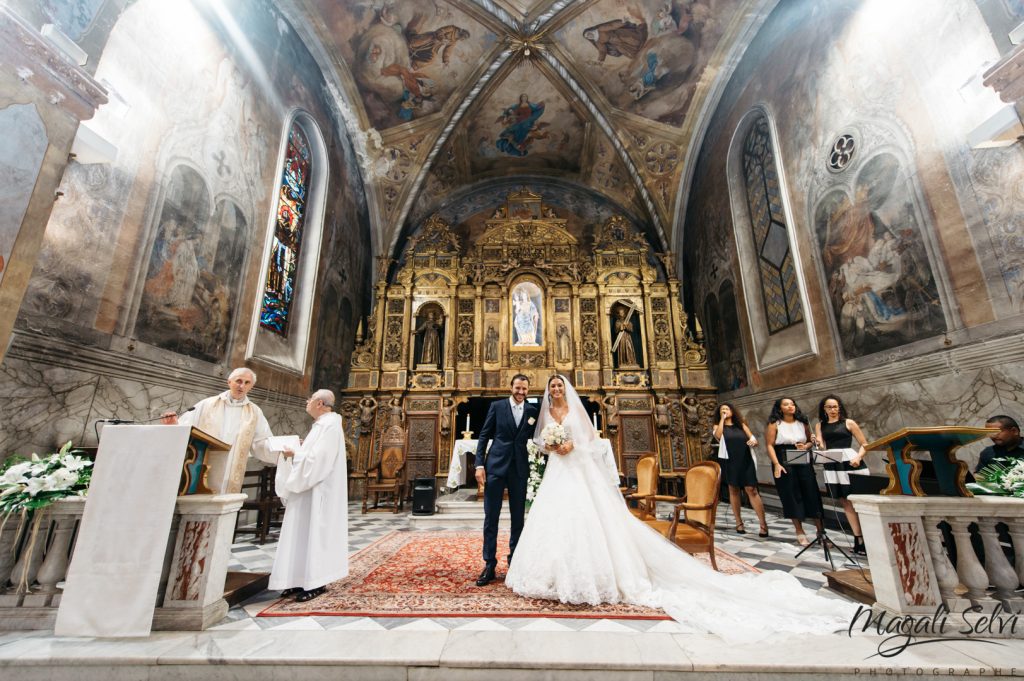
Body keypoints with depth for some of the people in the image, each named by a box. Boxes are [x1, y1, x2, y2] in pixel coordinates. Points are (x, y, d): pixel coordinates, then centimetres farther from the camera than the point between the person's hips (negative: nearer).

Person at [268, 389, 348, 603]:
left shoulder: (329, 426, -17)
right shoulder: (321, 425, 14)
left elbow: (318, 460, -24)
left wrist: (294, 454, -14)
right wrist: (296, 450, 5)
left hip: (318, 491, -10)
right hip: (309, 489, 10)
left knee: (314, 533, -3)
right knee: (304, 533, 13)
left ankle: (317, 583, 6)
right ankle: (304, 579, 21)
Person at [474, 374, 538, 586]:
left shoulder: (532, 411, 6)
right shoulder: (497, 406, 1)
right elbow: (484, 435, 0)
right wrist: (479, 464, -7)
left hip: (520, 469, 2)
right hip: (496, 466, -2)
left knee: (518, 517, 11)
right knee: (491, 517, 2)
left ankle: (515, 561, 27)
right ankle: (489, 565, 13)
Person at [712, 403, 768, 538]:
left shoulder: (741, 424, 12)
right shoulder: (718, 426, 7)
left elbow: (754, 440, 10)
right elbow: (717, 436, -15)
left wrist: (753, 441, -14)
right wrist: (722, 419, -7)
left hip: (746, 461, 0)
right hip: (730, 462, 0)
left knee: (752, 490, -7)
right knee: (734, 490, 7)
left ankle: (763, 524, -5)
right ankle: (739, 523, 15)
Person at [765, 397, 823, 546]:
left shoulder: (803, 423, 8)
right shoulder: (775, 424, -3)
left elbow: (810, 441, 14)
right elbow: (770, 445, -7)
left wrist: (806, 446, -9)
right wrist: (776, 464, -15)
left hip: (803, 462, 3)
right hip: (783, 463, -3)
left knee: (811, 493, 0)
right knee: (791, 495, 2)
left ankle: (820, 530, 12)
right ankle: (799, 532, 12)